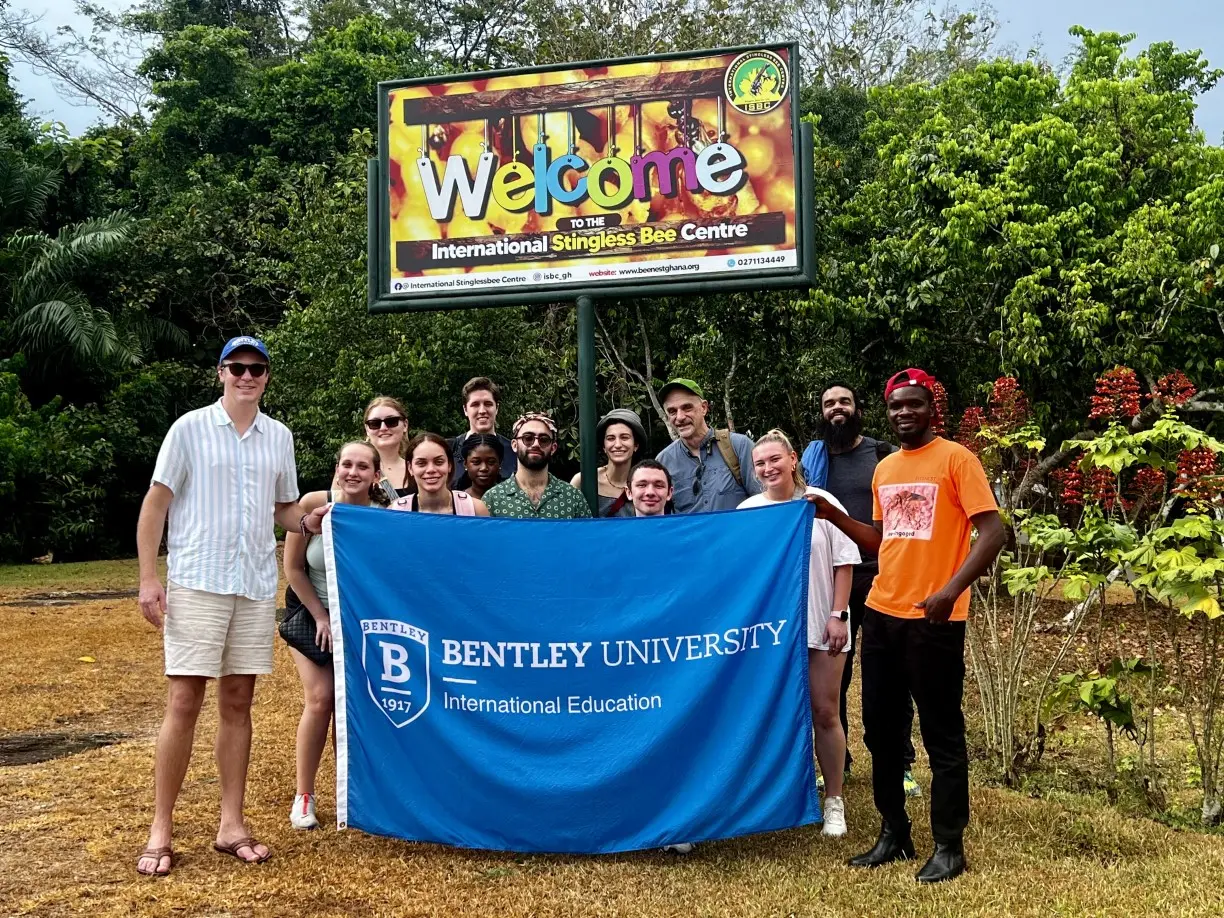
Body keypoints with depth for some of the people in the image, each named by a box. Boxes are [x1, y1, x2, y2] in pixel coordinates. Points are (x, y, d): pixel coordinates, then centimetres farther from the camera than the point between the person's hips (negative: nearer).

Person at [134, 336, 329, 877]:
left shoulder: (279, 437, 11)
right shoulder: (190, 429, -1)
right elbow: (156, 503, -2)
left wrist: (308, 521, -5)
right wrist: (148, 578, -9)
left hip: (257, 587, 4)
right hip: (197, 583, -4)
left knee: (238, 703, 8)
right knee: (184, 701, -4)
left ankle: (231, 825, 15)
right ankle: (161, 829, 6)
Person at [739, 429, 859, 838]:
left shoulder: (821, 503, -4)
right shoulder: (747, 512, 2)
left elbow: (844, 563, -2)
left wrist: (838, 615, -7)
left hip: (819, 625, -2)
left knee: (824, 713, 4)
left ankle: (834, 801, 18)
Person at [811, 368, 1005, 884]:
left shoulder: (955, 459, -6)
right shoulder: (884, 470, 14)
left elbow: (992, 532, -13)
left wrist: (952, 589, -24)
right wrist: (834, 516, 7)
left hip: (934, 620, -7)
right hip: (881, 614, 7)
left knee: (942, 735, 2)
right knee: (881, 730, 12)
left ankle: (949, 848, 14)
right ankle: (893, 835, 26)